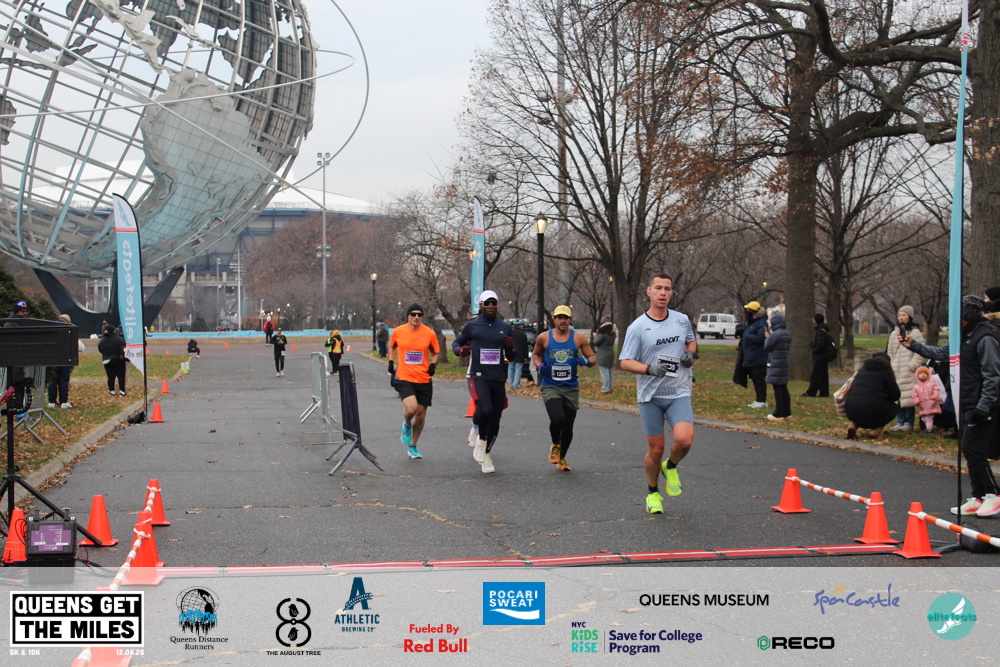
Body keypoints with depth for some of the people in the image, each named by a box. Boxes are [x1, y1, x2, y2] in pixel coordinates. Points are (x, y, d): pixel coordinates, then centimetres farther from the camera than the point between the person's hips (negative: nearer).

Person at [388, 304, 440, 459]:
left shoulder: (429, 333, -3)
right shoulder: (398, 331, -1)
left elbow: (436, 352, 12)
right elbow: (392, 346, 20)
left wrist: (433, 365, -5)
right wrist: (391, 362, 8)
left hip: (424, 380, 2)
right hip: (404, 378, -2)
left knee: (421, 414, 7)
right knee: (411, 408, -25)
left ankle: (412, 446, 27)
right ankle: (407, 425, 11)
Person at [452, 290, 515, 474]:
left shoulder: (505, 327, 11)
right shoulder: (471, 326, 2)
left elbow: (511, 357, 16)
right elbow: (456, 343, 12)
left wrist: (510, 348, -7)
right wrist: (460, 350, -11)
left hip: (498, 379, 4)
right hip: (478, 377, -4)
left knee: (495, 419, 7)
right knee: (485, 409, -28)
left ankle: (486, 454, 26)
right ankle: (481, 440, 0)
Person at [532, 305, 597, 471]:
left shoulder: (578, 338, 0)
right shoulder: (544, 337, 0)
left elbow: (593, 358, 6)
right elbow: (535, 354, 17)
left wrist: (586, 361, -17)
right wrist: (539, 365, -4)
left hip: (571, 388, 2)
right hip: (550, 387, -2)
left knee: (568, 426, 6)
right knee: (557, 418, -24)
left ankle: (562, 458, 31)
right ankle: (555, 445, 7)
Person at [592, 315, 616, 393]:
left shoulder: (602, 334, -18)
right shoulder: (612, 334, 5)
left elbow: (596, 342, -12)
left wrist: (595, 336, 7)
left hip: (603, 356, -8)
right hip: (611, 354, 8)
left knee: (604, 372, -5)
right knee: (610, 371, 13)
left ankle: (606, 389, -4)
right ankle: (610, 388, 19)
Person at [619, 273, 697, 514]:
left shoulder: (682, 320, 6)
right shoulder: (637, 327, -5)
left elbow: (691, 340, 26)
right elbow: (625, 362, -6)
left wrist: (690, 353, 3)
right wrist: (650, 369, -23)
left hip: (679, 393, 2)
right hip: (650, 396, -2)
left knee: (684, 439, -20)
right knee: (655, 449, 2)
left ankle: (671, 467, 13)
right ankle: (652, 493, 26)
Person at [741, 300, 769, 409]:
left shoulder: (761, 323, -17)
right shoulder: (751, 322, 15)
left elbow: (760, 338, -26)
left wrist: (748, 336, -17)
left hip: (758, 359, -10)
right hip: (751, 358, 10)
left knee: (759, 380, -6)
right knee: (755, 379, 14)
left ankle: (762, 401, -3)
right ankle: (757, 400, 20)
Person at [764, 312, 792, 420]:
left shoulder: (775, 334, -17)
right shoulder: (788, 334, 8)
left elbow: (766, 347, -12)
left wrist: (767, 337, 7)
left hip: (775, 363, -8)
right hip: (784, 362, 8)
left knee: (777, 388, -5)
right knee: (783, 387, 14)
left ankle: (779, 414, -4)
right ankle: (786, 412, 17)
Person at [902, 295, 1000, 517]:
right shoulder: (964, 336, 13)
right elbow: (942, 353, 25)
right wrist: (913, 345, 22)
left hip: (982, 406, -10)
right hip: (966, 405, 10)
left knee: (972, 448, -11)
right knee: (969, 450, 10)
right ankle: (978, 498, 16)